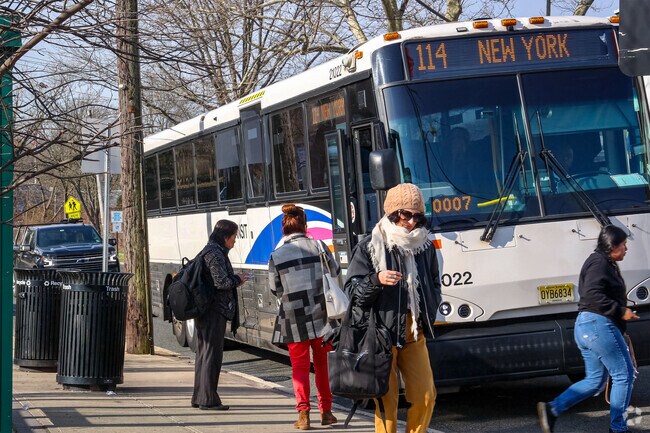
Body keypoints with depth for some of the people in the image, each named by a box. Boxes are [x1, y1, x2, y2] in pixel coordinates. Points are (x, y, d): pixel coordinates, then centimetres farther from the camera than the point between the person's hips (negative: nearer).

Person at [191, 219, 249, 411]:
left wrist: (234, 280, 13)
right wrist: (238, 280, -4)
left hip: (204, 310, 11)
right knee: (212, 353, -7)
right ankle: (208, 399, -4)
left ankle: (199, 397, 22)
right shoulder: (215, 253, -15)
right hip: (215, 311, -11)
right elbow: (221, 282, -21)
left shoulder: (209, 251, 17)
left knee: (203, 353, 15)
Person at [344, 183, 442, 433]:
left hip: (414, 335, 5)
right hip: (382, 334, -5)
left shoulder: (425, 246, 8)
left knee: (425, 396, 4)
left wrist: (429, 315, 8)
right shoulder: (370, 247, -6)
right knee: (387, 400, -3)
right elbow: (352, 290, -6)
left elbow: (434, 285, 22)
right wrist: (376, 280, -24)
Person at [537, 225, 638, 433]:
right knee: (624, 375, -2)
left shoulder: (604, 263, 22)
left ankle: (552, 409, 2)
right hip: (598, 324, -11)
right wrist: (621, 311, -20)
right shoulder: (599, 263, -12)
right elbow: (593, 295, -23)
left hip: (585, 327, 11)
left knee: (594, 381, 12)